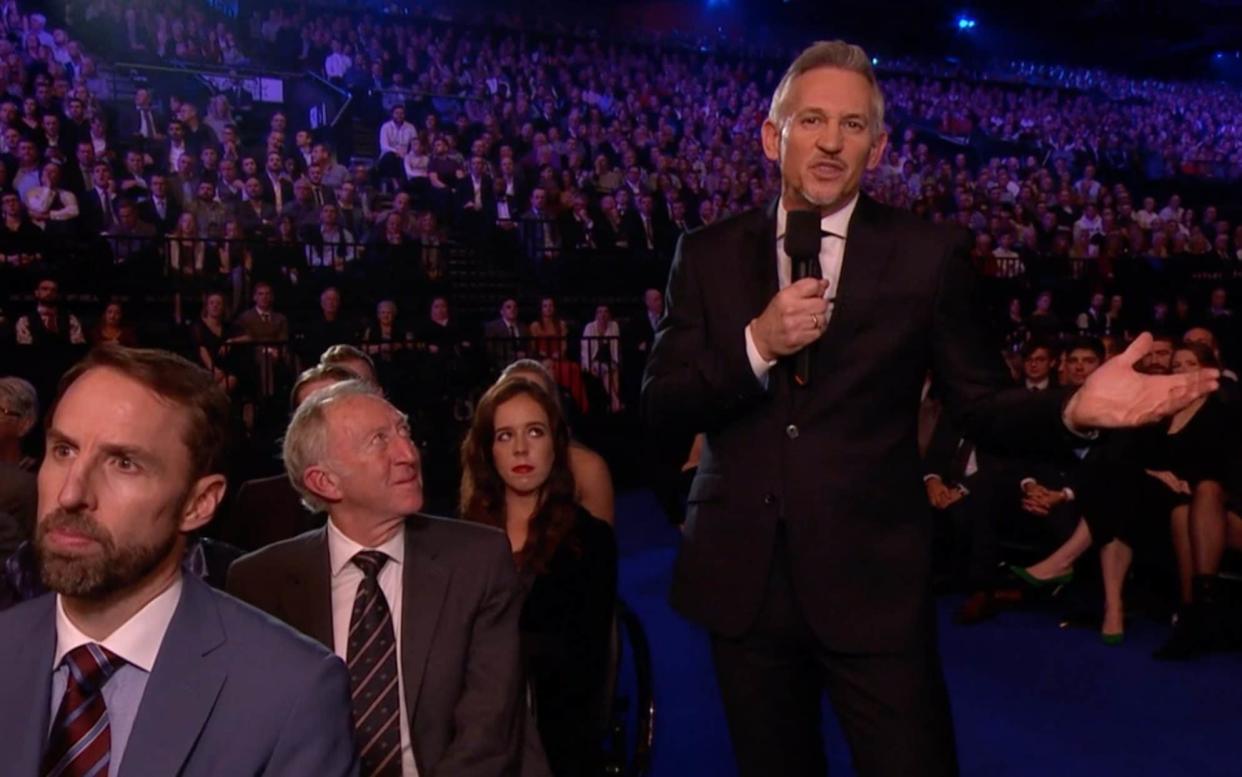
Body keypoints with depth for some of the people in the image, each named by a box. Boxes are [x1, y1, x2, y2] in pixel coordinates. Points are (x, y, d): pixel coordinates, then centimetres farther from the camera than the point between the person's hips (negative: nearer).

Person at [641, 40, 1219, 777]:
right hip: (741, 577, 3)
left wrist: (1073, 409, -21)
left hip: (870, 579, -2)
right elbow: (660, 406, -2)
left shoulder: (928, 254, -2)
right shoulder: (709, 253, 2)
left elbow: (984, 404, 0)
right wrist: (755, 345, -18)